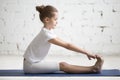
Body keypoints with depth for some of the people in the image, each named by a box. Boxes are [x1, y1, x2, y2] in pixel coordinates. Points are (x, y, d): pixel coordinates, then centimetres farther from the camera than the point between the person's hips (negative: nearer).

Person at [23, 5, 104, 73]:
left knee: (63, 65, -6)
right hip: (30, 65, -8)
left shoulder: (49, 31, 7)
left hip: (35, 63, 8)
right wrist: (87, 53, -23)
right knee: (62, 66, -18)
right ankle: (93, 69, -19)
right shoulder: (46, 34, -23)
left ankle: (92, 68, -13)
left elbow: (66, 44, 5)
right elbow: (67, 46, -25)